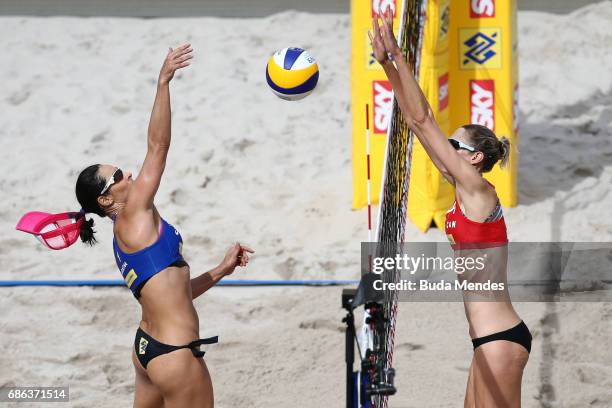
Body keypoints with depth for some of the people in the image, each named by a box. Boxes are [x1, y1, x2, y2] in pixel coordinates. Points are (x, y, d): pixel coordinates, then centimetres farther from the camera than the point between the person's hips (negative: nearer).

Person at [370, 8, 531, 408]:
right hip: (493, 338, 9)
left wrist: (397, 55, -15)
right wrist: (387, 64, 9)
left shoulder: (478, 190, -10)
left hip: (501, 339, -9)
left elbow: (423, 120, -14)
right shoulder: (466, 190, 12)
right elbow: (417, 121, 11)